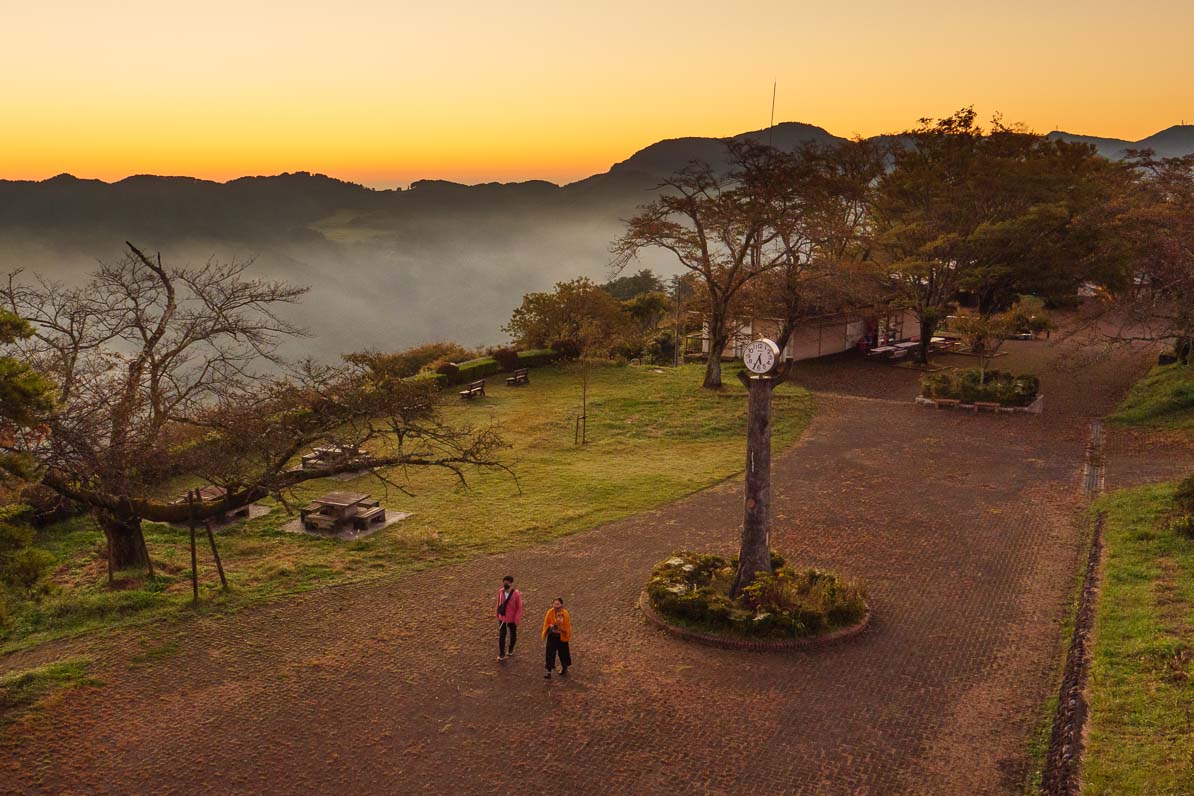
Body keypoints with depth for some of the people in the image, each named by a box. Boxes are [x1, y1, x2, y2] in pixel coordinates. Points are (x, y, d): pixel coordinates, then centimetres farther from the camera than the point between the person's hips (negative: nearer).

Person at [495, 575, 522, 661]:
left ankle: (511, 650, 42)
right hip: (502, 617, 2)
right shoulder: (500, 592, -13)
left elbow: (519, 608, -15)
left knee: (513, 634, 17)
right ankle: (501, 654, 10)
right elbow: (498, 603, 3)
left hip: (512, 618, -2)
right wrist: (498, 614, 11)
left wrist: (517, 620, -14)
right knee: (502, 635, -1)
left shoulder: (516, 594, -23)